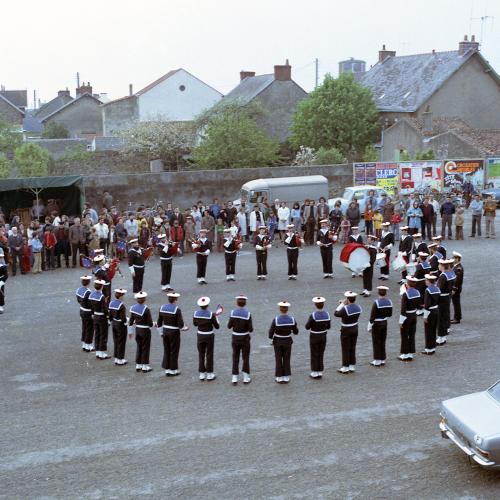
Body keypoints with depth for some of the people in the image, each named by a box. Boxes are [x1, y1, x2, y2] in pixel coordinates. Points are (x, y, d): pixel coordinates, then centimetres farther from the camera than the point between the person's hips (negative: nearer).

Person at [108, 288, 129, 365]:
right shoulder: (121, 305, -22)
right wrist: (127, 320, -4)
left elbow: (110, 316, 7)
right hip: (121, 325, -7)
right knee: (121, 342, 5)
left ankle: (116, 359, 24)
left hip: (114, 324, 7)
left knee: (116, 342, 16)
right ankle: (120, 360, 11)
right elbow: (123, 318, -22)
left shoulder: (111, 303, 0)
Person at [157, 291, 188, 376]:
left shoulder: (162, 308, -1)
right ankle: (173, 370, 15)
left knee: (166, 350, 14)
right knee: (174, 351, 7)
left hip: (165, 331, 5)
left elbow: (159, 323, 5)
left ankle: (167, 369, 20)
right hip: (174, 333, -5)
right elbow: (181, 324, -18)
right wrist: (184, 328, 3)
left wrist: (161, 332, 17)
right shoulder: (177, 309, -18)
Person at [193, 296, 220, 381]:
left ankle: (202, 374, 17)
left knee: (201, 355, 13)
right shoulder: (211, 314, -19)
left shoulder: (196, 313, -8)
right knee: (209, 355, 8)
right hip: (209, 336, -3)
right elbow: (217, 327, -10)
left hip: (200, 336, 3)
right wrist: (216, 318, 5)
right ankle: (209, 375, 14)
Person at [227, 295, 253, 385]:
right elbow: (250, 329, -16)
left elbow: (229, 326, -4)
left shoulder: (233, 313, -12)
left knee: (235, 358, 13)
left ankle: (234, 379, 12)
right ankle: (246, 378, 18)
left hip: (235, 338, 2)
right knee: (245, 358, 13)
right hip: (245, 338, -2)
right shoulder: (248, 314, -18)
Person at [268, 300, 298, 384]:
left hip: (277, 342, -2)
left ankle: (279, 378, 18)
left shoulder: (276, 319, -22)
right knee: (286, 359, 14)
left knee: (278, 360, 11)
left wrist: (271, 338, 4)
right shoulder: (292, 319, -15)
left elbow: (271, 332, -16)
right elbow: (296, 332, -4)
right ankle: (286, 378, 19)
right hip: (287, 341, 2)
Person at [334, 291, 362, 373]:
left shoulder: (345, 309, -25)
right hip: (355, 329, 7)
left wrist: (342, 304, -7)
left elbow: (336, 314, -11)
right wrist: (343, 305, 9)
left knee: (345, 349, 4)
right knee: (352, 348, 14)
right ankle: (352, 367, 21)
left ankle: (345, 367, 12)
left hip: (346, 331, -7)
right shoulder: (358, 307, -3)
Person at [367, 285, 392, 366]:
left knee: (376, 342, 5)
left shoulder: (376, 303, -20)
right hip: (385, 323, 5)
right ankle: (382, 360, 20)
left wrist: (369, 327, -9)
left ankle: (377, 361, 10)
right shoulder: (389, 302, -4)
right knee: (383, 342, 14)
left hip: (377, 324, -5)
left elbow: (372, 316, -17)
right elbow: (390, 314, 5)